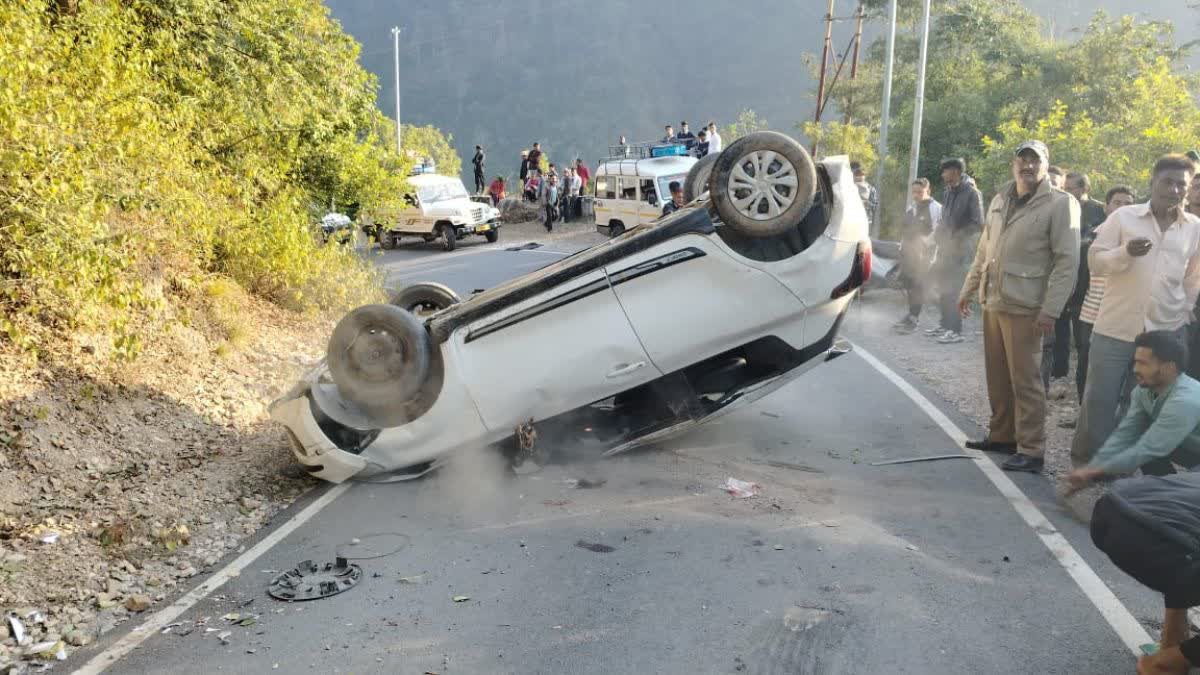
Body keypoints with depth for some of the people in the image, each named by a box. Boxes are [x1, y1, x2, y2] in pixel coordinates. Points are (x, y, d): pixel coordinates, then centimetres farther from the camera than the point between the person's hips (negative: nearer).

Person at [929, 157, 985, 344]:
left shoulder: (972, 193, -10)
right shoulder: (947, 193, 13)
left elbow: (978, 223, -14)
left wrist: (956, 237, -17)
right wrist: (939, 234, 7)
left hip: (961, 249, -7)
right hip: (945, 247, 7)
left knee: (954, 290, -9)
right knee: (943, 288, 11)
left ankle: (956, 330, -5)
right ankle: (945, 324, 21)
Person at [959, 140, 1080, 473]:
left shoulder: (1060, 204, -7)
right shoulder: (999, 201, 13)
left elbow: (1067, 261, -12)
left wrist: (1050, 310, -17)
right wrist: (969, 289, 17)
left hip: (1025, 307, -6)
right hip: (993, 302, 6)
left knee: (1024, 380, -5)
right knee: (997, 377, 12)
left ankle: (1031, 450, 1)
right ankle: (1002, 435, 25)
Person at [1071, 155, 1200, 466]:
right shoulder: (1124, 216, -3)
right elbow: (1095, 261, -4)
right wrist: (1125, 252, -21)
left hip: (1164, 334, 2)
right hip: (1115, 327, -2)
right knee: (1098, 399, 2)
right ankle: (1084, 461, 16)